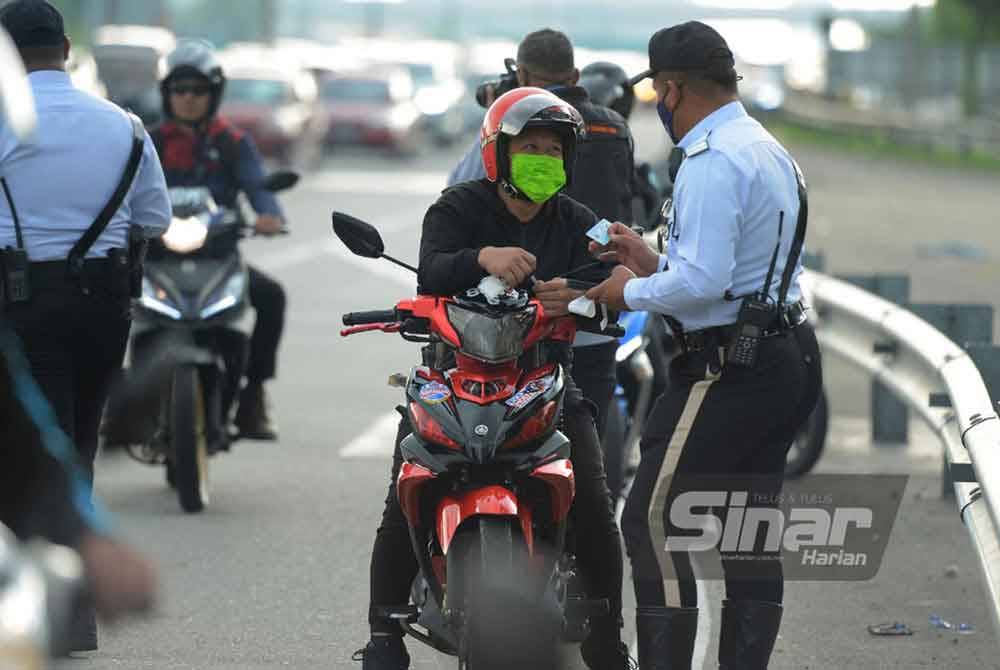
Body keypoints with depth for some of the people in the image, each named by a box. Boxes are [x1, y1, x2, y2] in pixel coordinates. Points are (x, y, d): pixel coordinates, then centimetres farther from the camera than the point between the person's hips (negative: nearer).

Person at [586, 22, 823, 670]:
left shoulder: (713, 162, -16)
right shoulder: (771, 151, 17)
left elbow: (703, 281, -24)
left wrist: (633, 292, -7)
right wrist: (655, 263, 20)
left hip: (728, 368, -10)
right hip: (788, 359, 10)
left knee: (653, 520, -8)